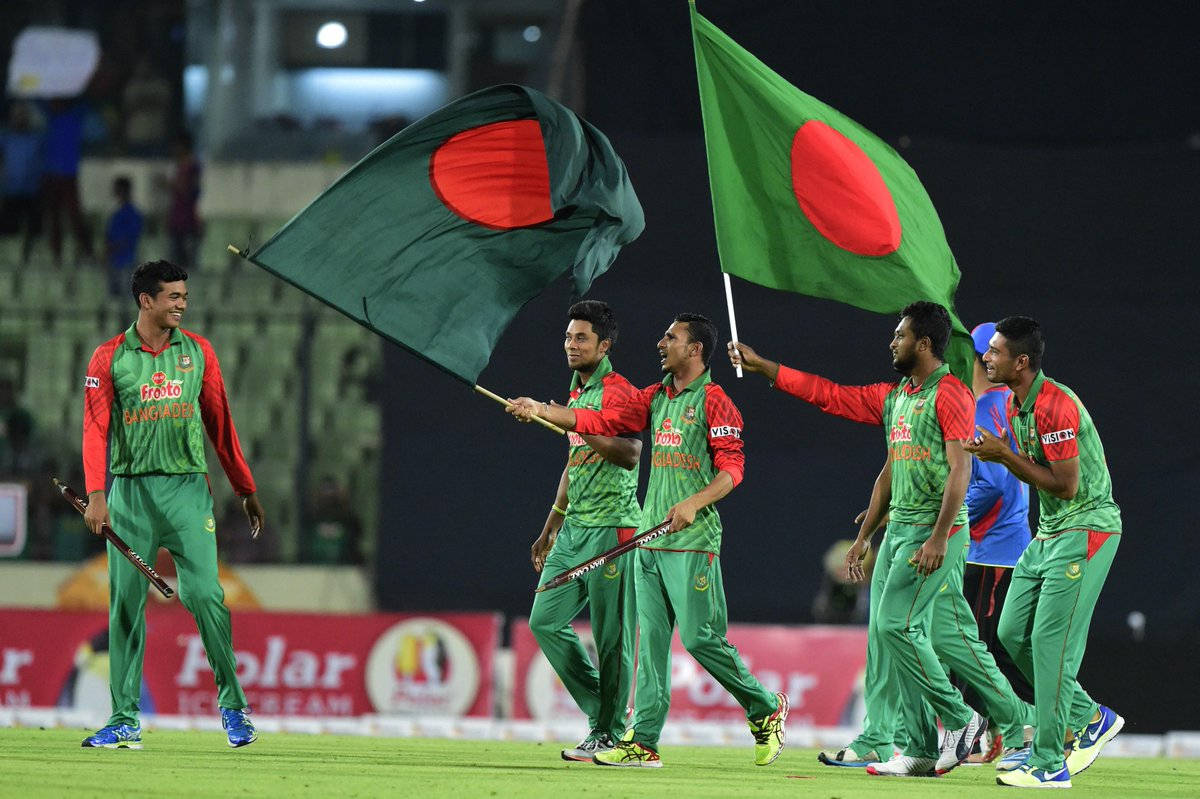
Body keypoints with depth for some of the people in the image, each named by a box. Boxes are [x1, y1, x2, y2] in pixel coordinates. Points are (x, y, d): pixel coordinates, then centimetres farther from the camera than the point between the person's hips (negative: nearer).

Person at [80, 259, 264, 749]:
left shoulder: (197, 351, 10)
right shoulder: (110, 358, 3)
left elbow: (219, 422, 15)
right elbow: (96, 428, -4)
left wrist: (245, 489, 17)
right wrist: (96, 494, -16)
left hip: (187, 488, 1)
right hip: (130, 490, -1)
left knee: (203, 593, -10)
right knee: (125, 603, 0)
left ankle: (232, 703, 3)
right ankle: (125, 722, 3)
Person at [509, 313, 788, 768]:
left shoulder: (713, 401, -6)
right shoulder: (655, 398, 17)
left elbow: (732, 467, -11)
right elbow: (603, 422, 15)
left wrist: (693, 503, -24)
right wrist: (540, 410, 9)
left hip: (693, 542, -7)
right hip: (650, 539, 8)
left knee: (701, 637, -10)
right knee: (651, 639, 3)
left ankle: (765, 710, 9)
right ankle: (643, 742, 0)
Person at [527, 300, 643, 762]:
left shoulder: (617, 391, -9)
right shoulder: (576, 392, 20)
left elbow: (630, 456, -23)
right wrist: (550, 530, 29)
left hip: (611, 525, -9)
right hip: (574, 529, 10)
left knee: (610, 635, -6)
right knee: (546, 621, 6)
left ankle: (609, 734, 0)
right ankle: (602, 712, 14)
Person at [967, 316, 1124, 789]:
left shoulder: (1055, 406, -21)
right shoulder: (1016, 405, 10)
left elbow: (1065, 485, -22)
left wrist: (1005, 454, -18)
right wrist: (1002, 455, 1)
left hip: (1085, 529, -10)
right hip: (1049, 533, 10)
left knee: (1051, 641, -11)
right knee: (1013, 634, 8)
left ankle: (1049, 763, -8)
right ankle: (1090, 717, 20)